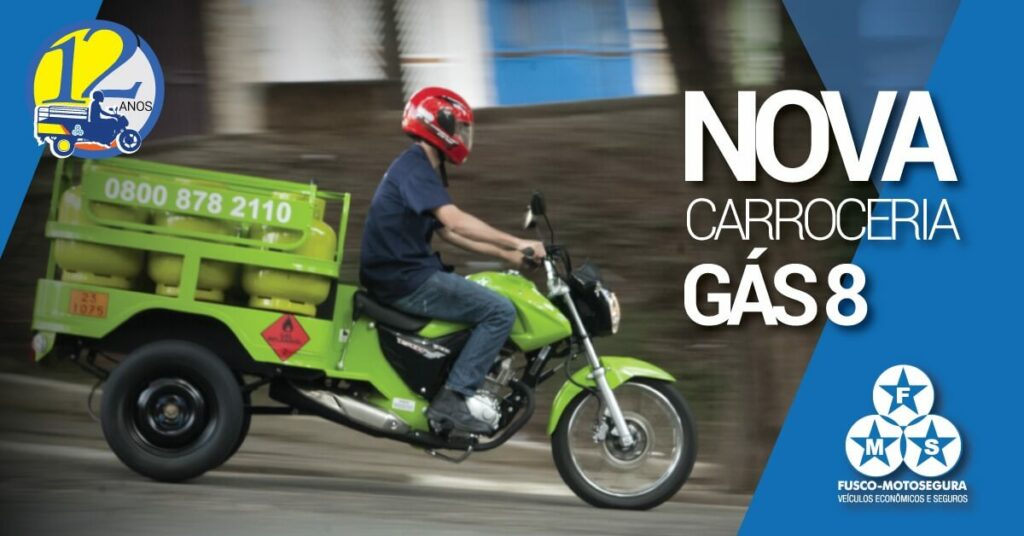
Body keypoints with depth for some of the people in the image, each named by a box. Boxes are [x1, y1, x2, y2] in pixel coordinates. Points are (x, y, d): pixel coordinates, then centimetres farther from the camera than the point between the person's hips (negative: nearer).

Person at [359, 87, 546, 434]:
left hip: (405, 273, 11)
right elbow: (453, 219, -27)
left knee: (488, 302, 23)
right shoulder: (415, 166, -14)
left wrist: (504, 255, 17)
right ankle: (452, 397, -17)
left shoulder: (419, 168, 19)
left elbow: (447, 232, 23)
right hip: (405, 279, -11)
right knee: (500, 312, -14)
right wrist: (514, 243, -25)